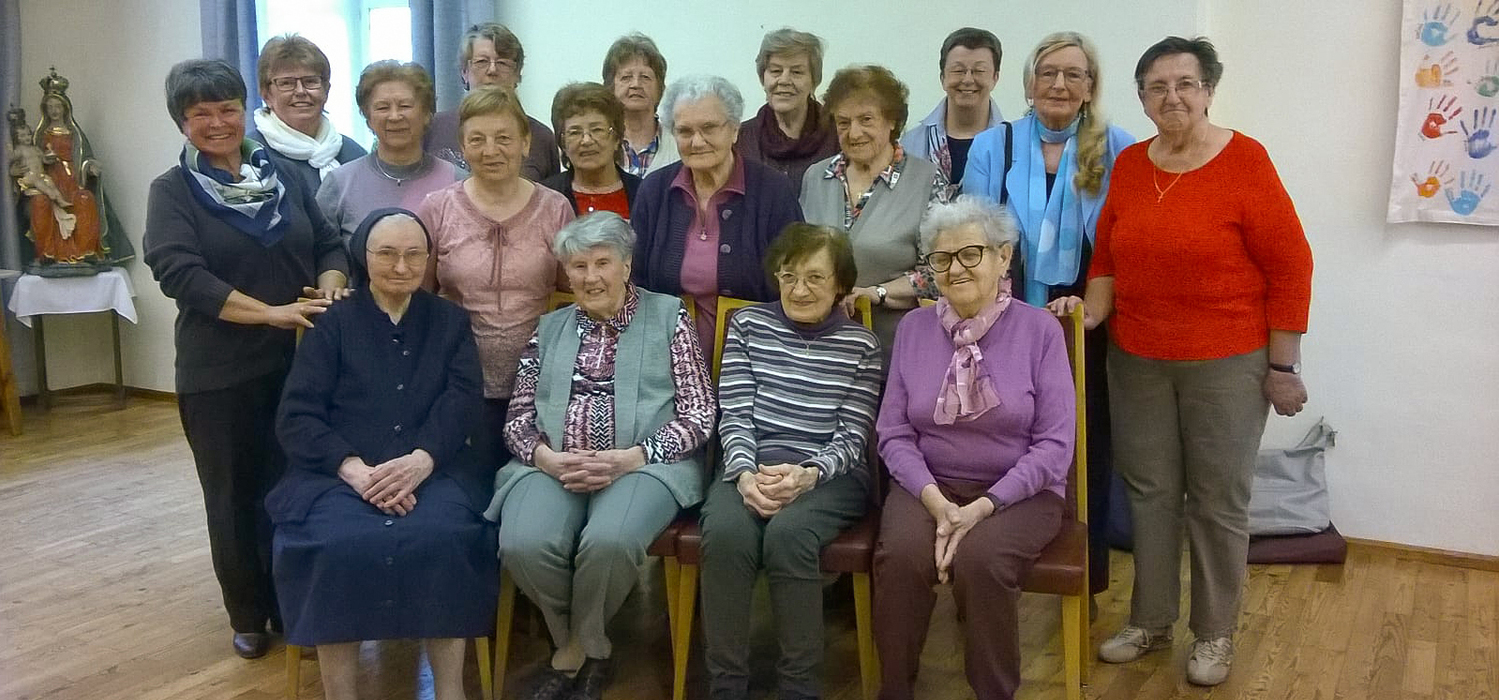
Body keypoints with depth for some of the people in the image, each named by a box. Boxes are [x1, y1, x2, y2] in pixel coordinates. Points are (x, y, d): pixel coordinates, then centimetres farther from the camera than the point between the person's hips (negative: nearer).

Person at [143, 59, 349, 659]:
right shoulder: (172, 191, -2)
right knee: (235, 496, 10)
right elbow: (181, 274, -15)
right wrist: (272, 313, -22)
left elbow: (329, 244, 10)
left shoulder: (284, 178, 9)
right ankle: (249, 616, 26)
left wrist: (328, 291, -13)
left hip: (299, 362, 2)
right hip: (219, 376, -2)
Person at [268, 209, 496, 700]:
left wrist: (421, 460, -18)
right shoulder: (333, 324, 13)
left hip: (435, 471, 0)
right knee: (338, 547, -32)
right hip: (338, 473, 0)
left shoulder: (450, 321, 17)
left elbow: (464, 400, 2)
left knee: (442, 540, -32)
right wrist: (354, 468, -16)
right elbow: (296, 416, 2)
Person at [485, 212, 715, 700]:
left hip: (644, 464, -3)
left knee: (608, 541, -34)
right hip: (553, 465, 3)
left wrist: (629, 458, -14)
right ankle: (592, 649, 0)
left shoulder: (668, 316, 7)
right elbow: (518, 416, 13)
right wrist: (547, 458, -10)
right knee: (524, 544, -28)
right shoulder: (550, 328, 19)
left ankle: (576, 647, -2)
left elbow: (699, 414, 0)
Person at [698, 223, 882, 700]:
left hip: (830, 475, -1)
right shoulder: (747, 324, 13)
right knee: (725, 533, -31)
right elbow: (735, 414, 5)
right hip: (750, 466, 2)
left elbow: (851, 436, 1)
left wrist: (807, 474, -19)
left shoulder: (860, 344, 8)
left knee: (787, 533, -34)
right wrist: (746, 474, -14)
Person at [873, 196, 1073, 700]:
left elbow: (1054, 444, -8)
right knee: (900, 555, -28)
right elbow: (893, 432, 1)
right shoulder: (913, 328, 5)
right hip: (929, 484, 2)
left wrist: (985, 506, -18)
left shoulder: (1040, 329, -4)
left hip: (1018, 491, -2)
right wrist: (934, 498, -15)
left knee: (978, 560, -31)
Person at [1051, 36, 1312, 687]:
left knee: (1217, 500, 6)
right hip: (1136, 360, 4)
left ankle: (1214, 633, 23)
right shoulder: (1128, 165, 4)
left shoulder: (1244, 160, -10)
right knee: (1150, 492, 12)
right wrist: (1093, 309, -5)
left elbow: (1290, 267, -8)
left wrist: (1283, 366, -8)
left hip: (1226, 363, -4)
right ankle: (1150, 620, 28)